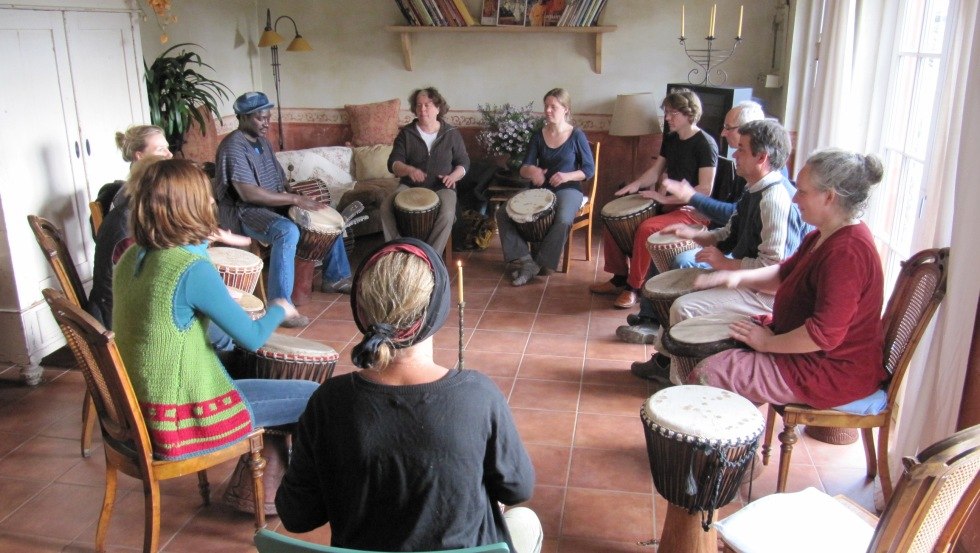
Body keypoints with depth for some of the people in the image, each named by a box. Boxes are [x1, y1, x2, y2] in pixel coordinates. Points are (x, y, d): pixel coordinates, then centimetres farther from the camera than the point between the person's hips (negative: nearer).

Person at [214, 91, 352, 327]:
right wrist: (294, 199, -26)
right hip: (244, 212, -10)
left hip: (273, 205, 10)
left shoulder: (263, 142, 10)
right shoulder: (233, 147, -19)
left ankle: (335, 277, 22)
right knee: (288, 231, -38)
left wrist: (292, 199, -4)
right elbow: (248, 193, -28)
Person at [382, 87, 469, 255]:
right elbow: (393, 163, -6)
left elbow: (463, 162, 7)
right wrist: (408, 170, -30)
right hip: (410, 185, 2)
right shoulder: (406, 133, 1)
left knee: (447, 215, -33)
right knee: (386, 208, -25)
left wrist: (453, 176, -16)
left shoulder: (451, 133, 1)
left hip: (441, 187, -1)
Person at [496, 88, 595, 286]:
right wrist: (531, 170, -25)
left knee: (563, 221, -38)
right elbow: (524, 169, 0)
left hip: (568, 190, -4)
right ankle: (526, 260, -18)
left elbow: (589, 170, -2)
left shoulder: (577, 136, -6)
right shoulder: (538, 136, 3)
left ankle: (538, 264, -20)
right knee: (502, 213, -16)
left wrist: (567, 176, -21)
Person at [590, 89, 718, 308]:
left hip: (694, 210, -9)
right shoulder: (670, 139, 9)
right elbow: (656, 171, 14)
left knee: (646, 228, -32)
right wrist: (636, 185, -7)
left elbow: (705, 189, -20)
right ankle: (619, 277, 9)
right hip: (668, 203, 9)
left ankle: (634, 287, -16)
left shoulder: (705, 144, -15)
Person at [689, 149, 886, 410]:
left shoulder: (847, 252, -27)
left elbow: (825, 334, -31)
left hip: (833, 371, -11)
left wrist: (767, 343, -18)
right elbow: (785, 273, 17)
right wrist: (740, 276, -2)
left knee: (709, 374, -17)